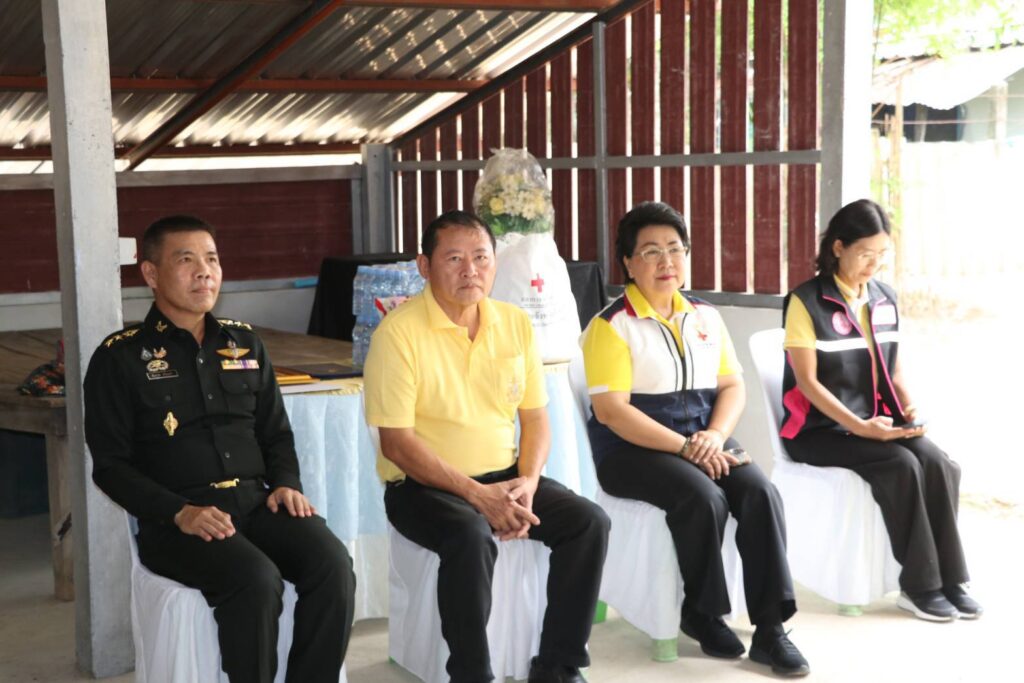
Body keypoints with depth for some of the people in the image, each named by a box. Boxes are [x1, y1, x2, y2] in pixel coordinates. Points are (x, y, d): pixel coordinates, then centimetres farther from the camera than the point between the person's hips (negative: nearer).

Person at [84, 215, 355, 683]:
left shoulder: (244, 343, 16)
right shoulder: (121, 357, 1)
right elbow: (111, 465, -2)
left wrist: (285, 484, 0)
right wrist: (179, 512, -16)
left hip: (255, 501, 5)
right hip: (175, 519, -4)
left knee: (332, 564, -24)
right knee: (257, 580, -33)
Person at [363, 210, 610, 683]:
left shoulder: (516, 324, 5)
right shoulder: (399, 332, -13)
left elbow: (535, 418, 9)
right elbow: (396, 442, -16)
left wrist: (527, 482, -10)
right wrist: (477, 494, -21)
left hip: (502, 477, 6)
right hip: (424, 486, -6)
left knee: (588, 522, -12)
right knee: (472, 537, -35)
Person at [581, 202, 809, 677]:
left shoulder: (705, 317, 12)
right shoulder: (612, 326, -8)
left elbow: (733, 385, 11)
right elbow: (611, 410, -16)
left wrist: (715, 435, -11)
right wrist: (685, 446, -21)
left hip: (703, 443, 6)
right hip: (632, 450, -5)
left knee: (761, 493, -21)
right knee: (704, 499, -31)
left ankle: (769, 628, -17)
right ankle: (701, 613, -8)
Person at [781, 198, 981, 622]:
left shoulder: (885, 299, 9)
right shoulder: (806, 302, -10)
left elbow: (893, 367, 15)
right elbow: (807, 381, -14)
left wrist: (909, 408, -5)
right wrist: (859, 426, -23)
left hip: (878, 421, 6)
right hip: (819, 428, -5)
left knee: (939, 465, -21)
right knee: (901, 466, -28)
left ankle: (950, 578, -11)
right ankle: (920, 585, -16)